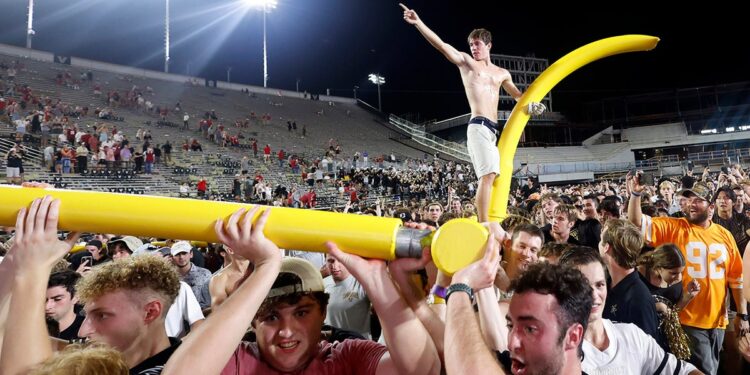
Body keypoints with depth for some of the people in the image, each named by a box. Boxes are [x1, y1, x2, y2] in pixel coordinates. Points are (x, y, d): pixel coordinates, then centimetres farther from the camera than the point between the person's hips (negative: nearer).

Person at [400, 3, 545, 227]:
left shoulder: (502, 73, 23)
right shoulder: (466, 62, 8)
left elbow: (517, 94, 36)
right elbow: (441, 45, -4)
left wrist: (531, 104, 14)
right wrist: (418, 23, -14)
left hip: (494, 129, 7)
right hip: (479, 126, -7)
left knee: (492, 176, 6)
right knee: (488, 175, -19)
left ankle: (486, 223, 14)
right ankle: (483, 226, -21)